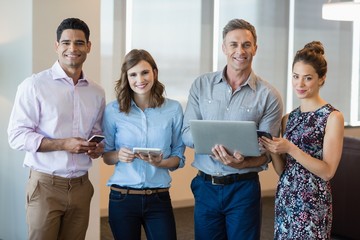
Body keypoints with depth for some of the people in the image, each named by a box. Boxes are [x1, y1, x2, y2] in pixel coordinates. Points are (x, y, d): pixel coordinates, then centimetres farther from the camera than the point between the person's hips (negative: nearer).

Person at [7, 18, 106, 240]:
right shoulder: (34, 85, -6)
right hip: (46, 185, -4)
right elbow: (17, 136, -10)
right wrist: (63, 144, -19)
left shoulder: (97, 92, 10)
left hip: (81, 186, 4)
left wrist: (97, 148, -2)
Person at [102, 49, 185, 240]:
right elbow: (106, 155, 7)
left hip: (159, 199, 0)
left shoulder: (173, 109, -1)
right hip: (122, 198, 0)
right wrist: (118, 156, -14)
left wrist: (161, 163, -16)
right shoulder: (113, 110, -2)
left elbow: (179, 157, 4)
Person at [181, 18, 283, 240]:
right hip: (205, 186, 2)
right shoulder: (202, 85, 3)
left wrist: (240, 164, -26)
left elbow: (266, 153, -6)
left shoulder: (268, 95, -5)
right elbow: (187, 134, 0)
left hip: (244, 188, -2)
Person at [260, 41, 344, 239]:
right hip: (284, 199, 5)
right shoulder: (288, 118, 9)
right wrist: (273, 149, -10)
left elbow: (327, 171, -13)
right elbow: (281, 170, 9)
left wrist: (291, 149, -21)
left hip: (313, 202, -5)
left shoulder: (332, 117, -7)